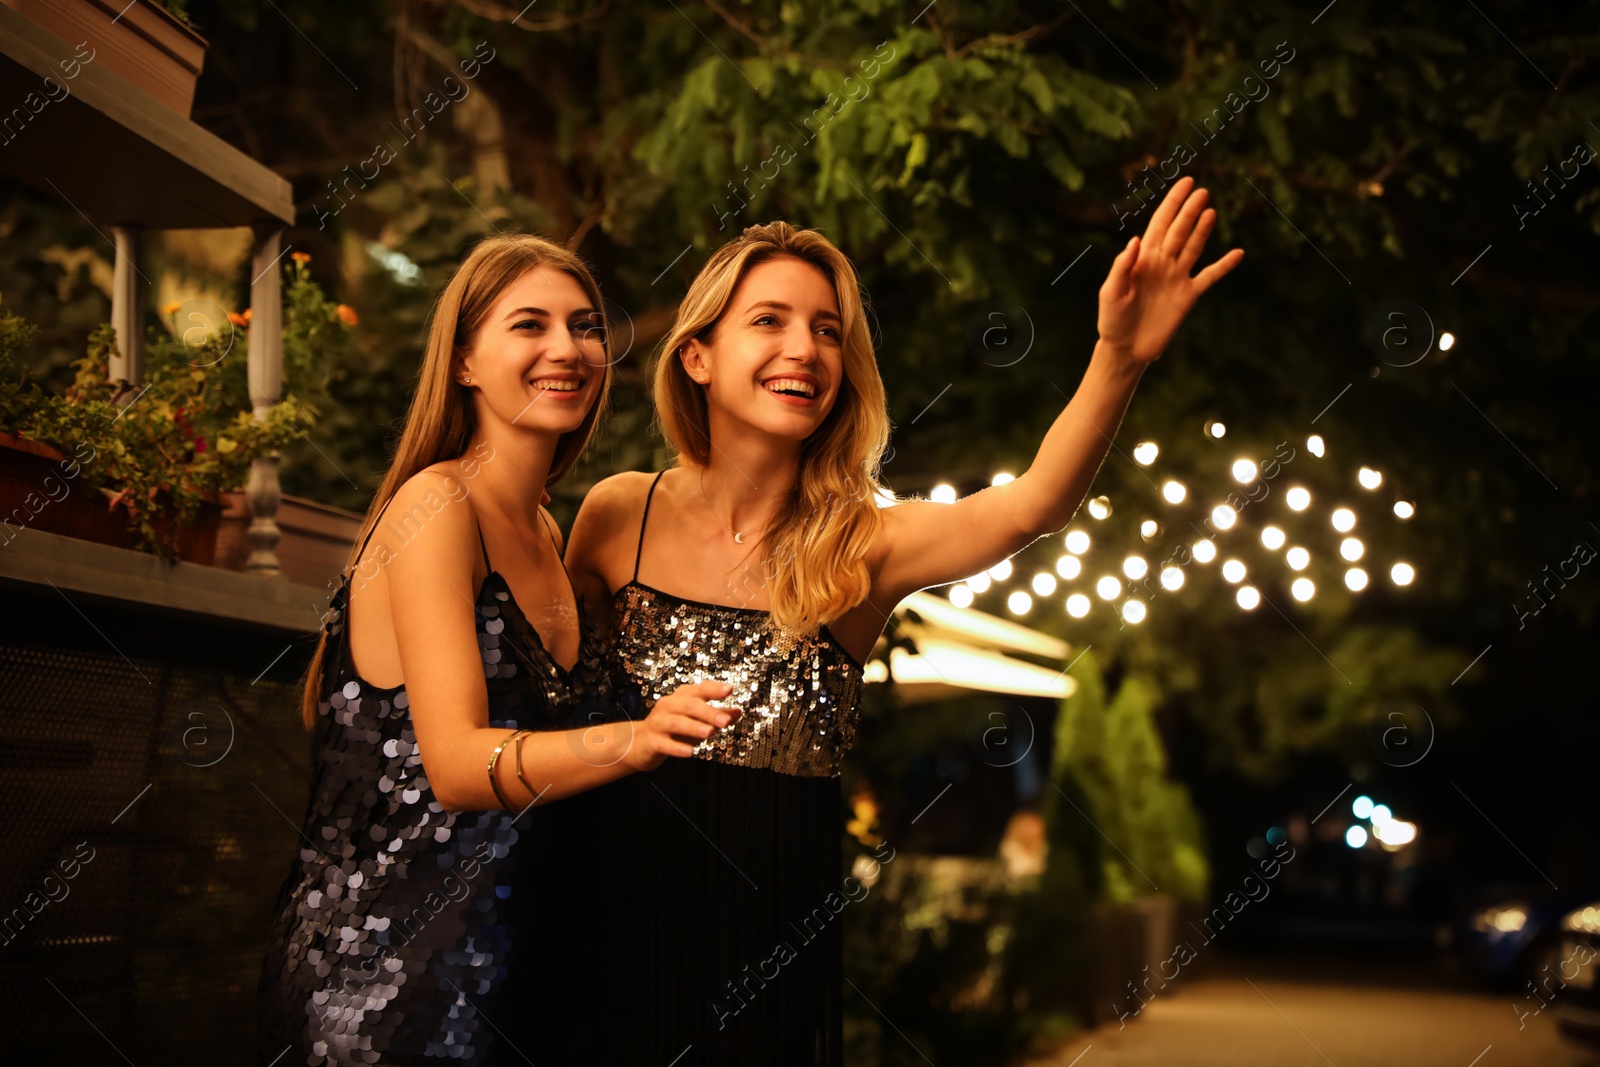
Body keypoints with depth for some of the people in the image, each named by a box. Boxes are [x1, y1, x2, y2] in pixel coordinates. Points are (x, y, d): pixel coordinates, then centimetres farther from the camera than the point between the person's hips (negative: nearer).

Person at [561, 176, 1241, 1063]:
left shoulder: (862, 546, -7)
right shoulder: (619, 516, -4)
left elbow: (1032, 506, -24)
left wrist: (1119, 358, -40)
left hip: (778, 960, 0)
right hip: (625, 927, 0)